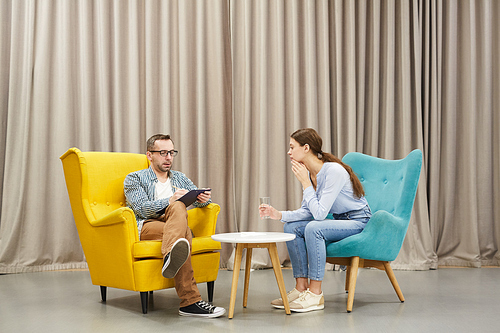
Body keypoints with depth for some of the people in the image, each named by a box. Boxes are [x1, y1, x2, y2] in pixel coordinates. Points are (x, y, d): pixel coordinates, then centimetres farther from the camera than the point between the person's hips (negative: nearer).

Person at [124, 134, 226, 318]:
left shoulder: (180, 178, 30)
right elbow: (141, 208, -5)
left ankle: (171, 259, -64)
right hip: (145, 227, -3)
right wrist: (169, 202, -22)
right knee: (181, 218, -38)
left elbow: (198, 197, 17)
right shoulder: (134, 179, 14)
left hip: (174, 223, 4)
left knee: (178, 207, -36)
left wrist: (203, 198, -10)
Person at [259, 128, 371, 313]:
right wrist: (279, 215, -9)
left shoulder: (334, 171, -26)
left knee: (313, 228, -31)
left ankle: (315, 294, -23)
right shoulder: (309, 173, 0)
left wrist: (305, 183, -24)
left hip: (359, 221, -9)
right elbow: (306, 212, 6)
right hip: (338, 220, 9)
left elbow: (319, 213, -29)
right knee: (291, 227, -6)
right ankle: (301, 288, -4)